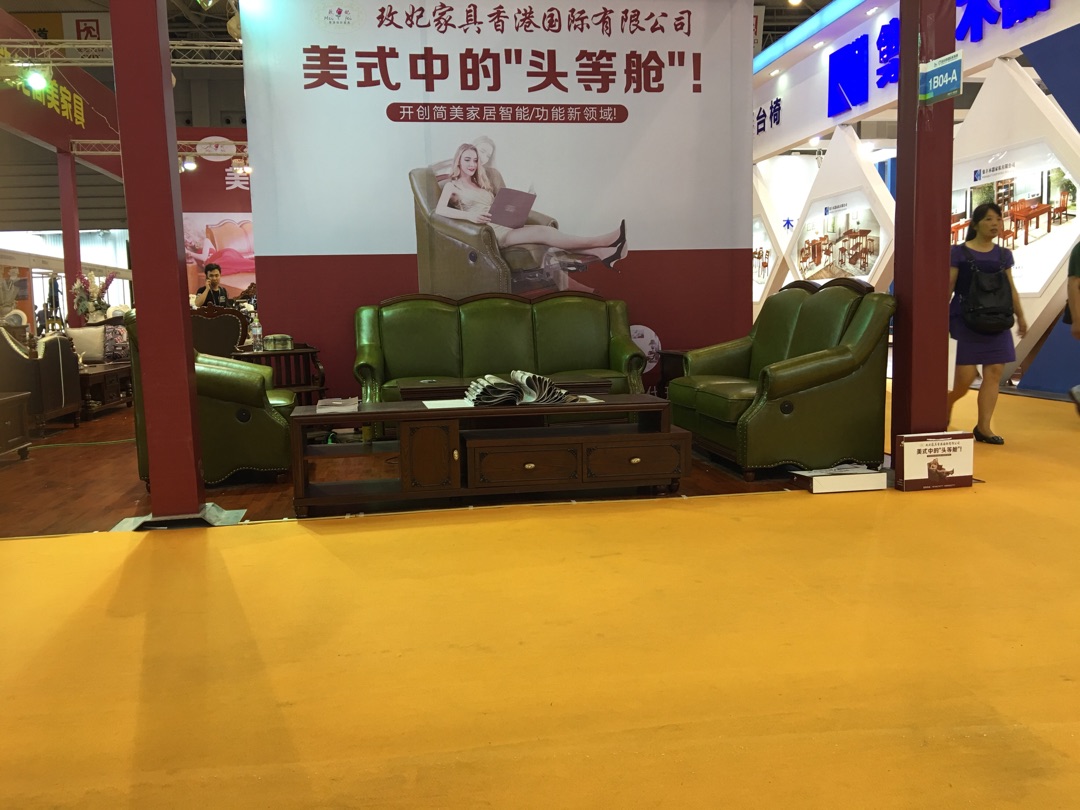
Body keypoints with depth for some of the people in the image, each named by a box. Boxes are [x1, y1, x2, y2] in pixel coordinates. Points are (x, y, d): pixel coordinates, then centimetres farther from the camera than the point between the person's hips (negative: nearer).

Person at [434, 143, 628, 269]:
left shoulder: (481, 184, 29)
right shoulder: (452, 185, 8)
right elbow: (439, 210, -11)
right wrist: (468, 215, -26)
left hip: (505, 225, 7)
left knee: (544, 230, -23)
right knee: (543, 232, -26)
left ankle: (602, 252, -39)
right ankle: (602, 242, -36)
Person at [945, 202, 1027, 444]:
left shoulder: (1004, 255, 10)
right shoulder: (959, 252, -4)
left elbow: (1010, 288, 15)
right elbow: (948, 287, -6)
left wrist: (1020, 316, 15)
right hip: (966, 319, -5)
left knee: (994, 372, -1)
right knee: (966, 376, -8)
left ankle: (983, 426, 6)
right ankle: (948, 400, 25)